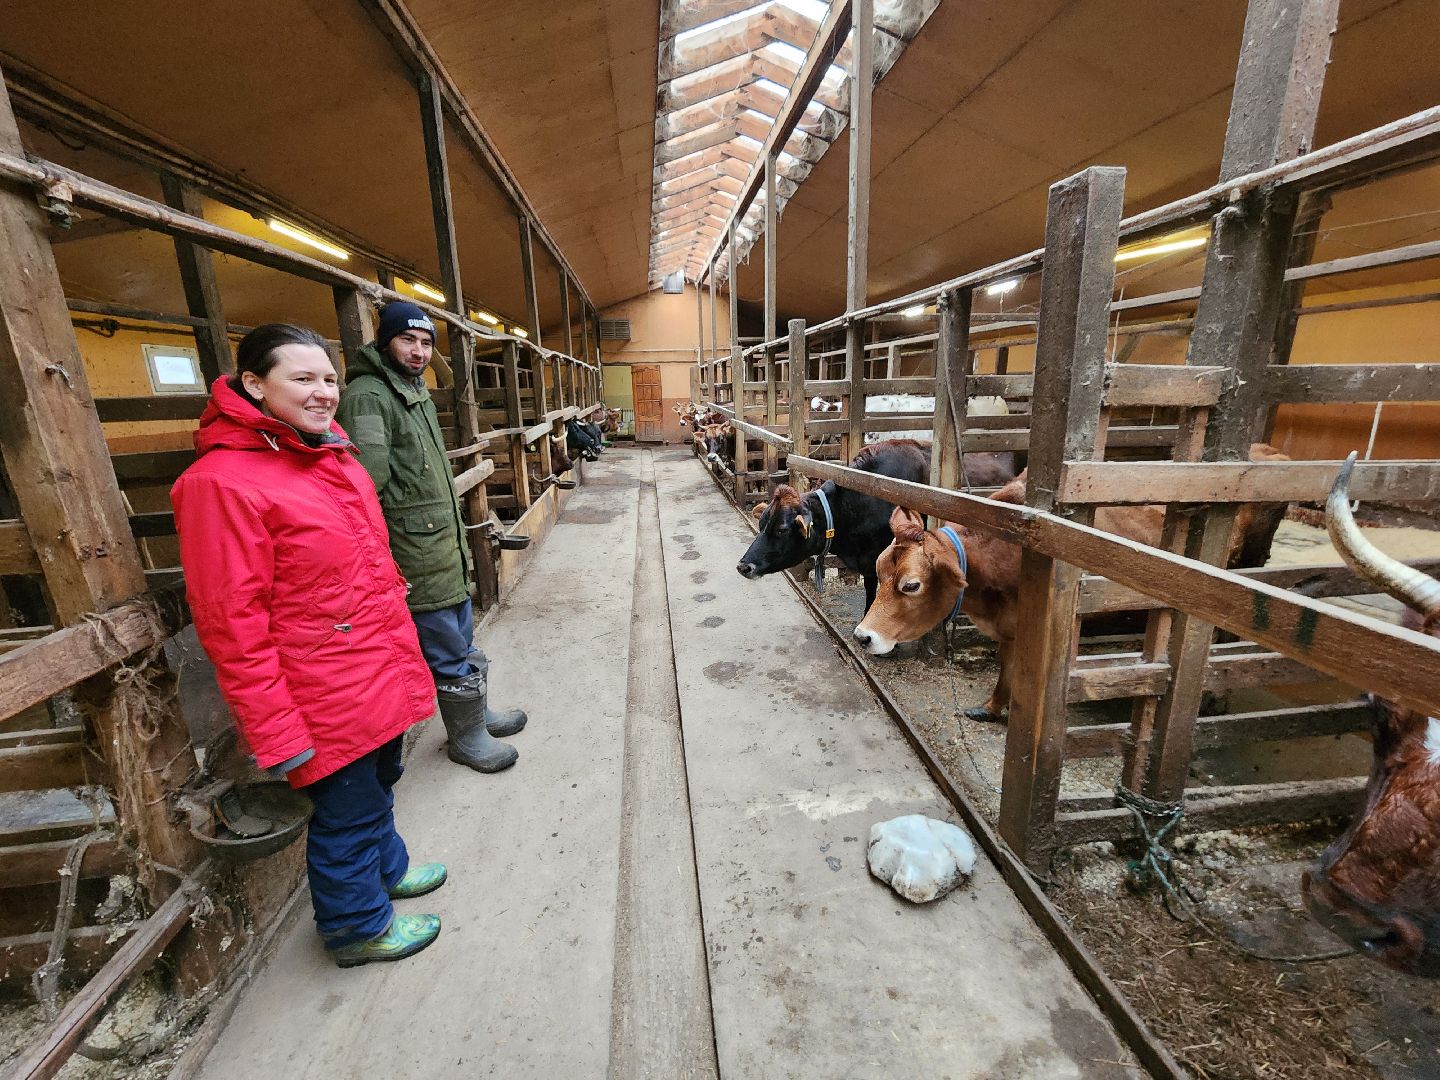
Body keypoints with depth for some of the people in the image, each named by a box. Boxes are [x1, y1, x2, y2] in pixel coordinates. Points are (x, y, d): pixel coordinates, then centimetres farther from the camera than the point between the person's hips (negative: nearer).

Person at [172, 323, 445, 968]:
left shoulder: (334, 457, 6)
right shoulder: (222, 481, -20)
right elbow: (232, 625, -20)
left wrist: (401, 645, 19)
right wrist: (276, 732, -18)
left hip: (380, 677, 8)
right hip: (328, 697, -8)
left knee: (378, 781, 27)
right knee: (346, 811, 13)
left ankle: (385, 868, 52)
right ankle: (357, 926, 39)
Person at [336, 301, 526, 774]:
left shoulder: (417, 393, 15)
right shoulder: (367, 396, -16)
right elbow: (367, 486, -24)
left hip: (446, 545, 9)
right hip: (416, 557, -9)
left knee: (461, 641, 22)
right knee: (450, 655, 4)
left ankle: (476, 710, 40)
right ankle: (467, 736, 23)